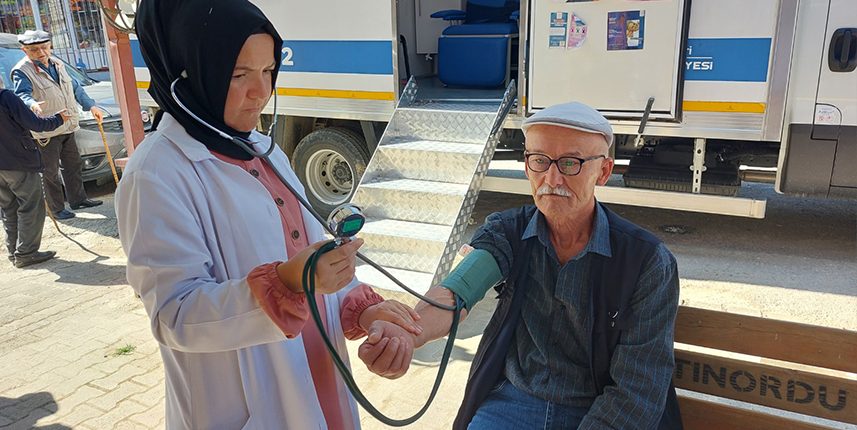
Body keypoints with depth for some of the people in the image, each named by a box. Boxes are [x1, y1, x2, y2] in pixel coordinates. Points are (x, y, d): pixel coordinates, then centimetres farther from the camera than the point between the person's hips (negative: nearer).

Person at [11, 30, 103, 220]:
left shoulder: (57, 64, 11)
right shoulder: (22, 71, -13)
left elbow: (75, 88, 21)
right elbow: (22, 94, -27)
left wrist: (91, 106, 14)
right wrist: (32, 105, -49)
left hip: (67, 128, 7)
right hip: (46, 132, -7)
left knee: (73, 164, 17)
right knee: (50, 172, 1)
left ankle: (78, 199, 31)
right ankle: (56, 209, 11)